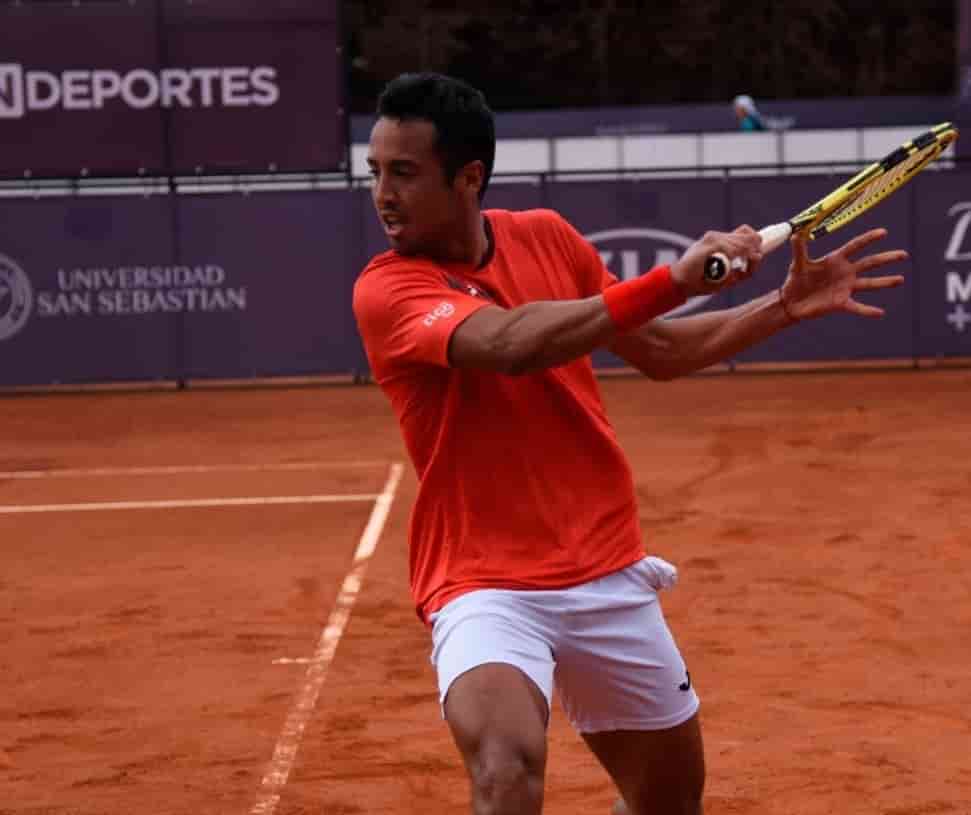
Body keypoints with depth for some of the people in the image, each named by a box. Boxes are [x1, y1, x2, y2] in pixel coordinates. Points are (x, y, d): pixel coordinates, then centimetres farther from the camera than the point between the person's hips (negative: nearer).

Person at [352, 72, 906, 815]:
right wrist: (674, 278, -36)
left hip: (607, 574, 6)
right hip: (486, 584, -5)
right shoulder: (387, 289, -14)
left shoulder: (547, 237, 4)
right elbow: (511, 343, -32)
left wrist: (785, 307, 8)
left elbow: (658, 350, 18)